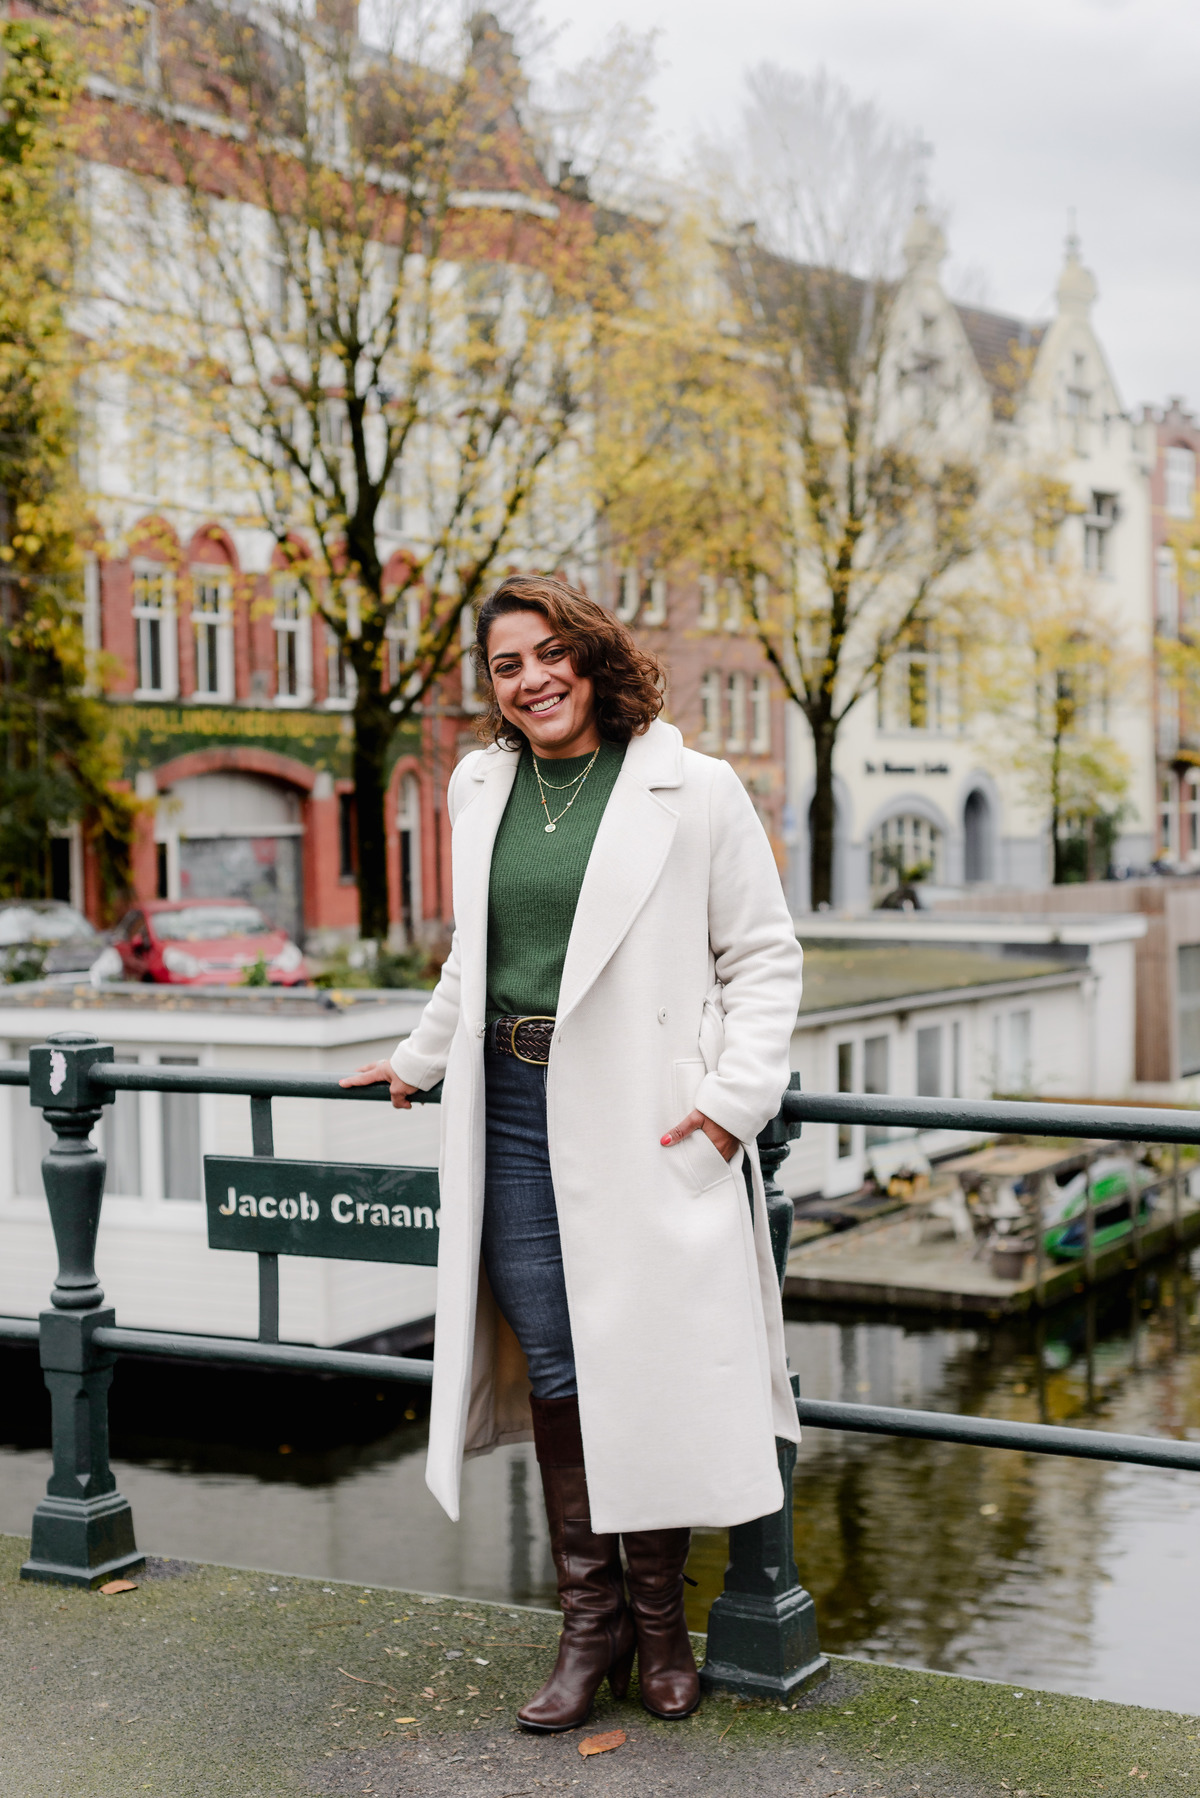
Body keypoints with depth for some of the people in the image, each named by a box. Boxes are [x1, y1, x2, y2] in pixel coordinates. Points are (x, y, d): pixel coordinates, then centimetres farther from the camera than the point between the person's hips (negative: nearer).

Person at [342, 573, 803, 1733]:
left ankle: (659, 1617, 19)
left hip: (646, 1121, -4)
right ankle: (590, 1616, 19)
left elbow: (763, 957, 0)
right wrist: (422, 1059, 34)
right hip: (514, 1111, 4)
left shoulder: (694, 791, -2)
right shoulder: (479, 789, 13)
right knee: (554, 1365, 6)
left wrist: (738, 1093, -10)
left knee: (651, 1366, 0)